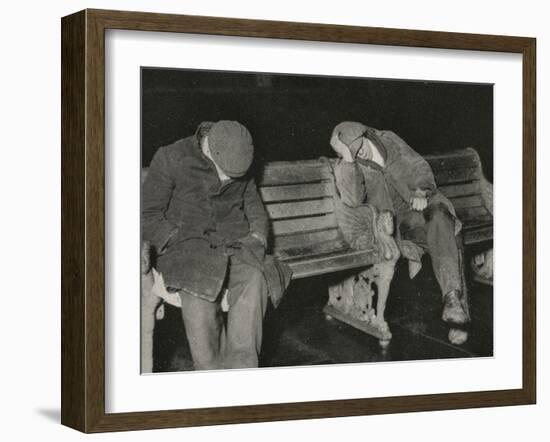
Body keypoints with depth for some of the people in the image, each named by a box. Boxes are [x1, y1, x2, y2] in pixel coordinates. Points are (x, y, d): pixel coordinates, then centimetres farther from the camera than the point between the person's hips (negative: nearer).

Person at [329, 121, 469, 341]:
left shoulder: (388, 140, 6)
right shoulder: (349, 167, -1)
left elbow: (419, 166, 11)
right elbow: (353, 200, -19)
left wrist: (421, 192, -10)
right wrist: (347, 159, -23)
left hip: (424, 202, 1)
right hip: (401, 219, 0)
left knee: (439, 219, -34)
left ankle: (452, 297, -45)